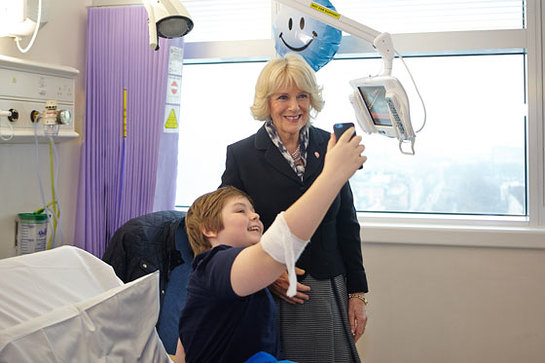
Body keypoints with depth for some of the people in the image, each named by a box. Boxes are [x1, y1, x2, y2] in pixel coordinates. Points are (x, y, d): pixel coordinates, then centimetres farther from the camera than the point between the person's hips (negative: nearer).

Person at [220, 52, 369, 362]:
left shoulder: (329, 147, 1)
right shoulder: (241, 154, -5)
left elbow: (347, 224, 6)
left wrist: (357, 293, 4)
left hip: (328, 290, 2)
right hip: (267, 295, -2)